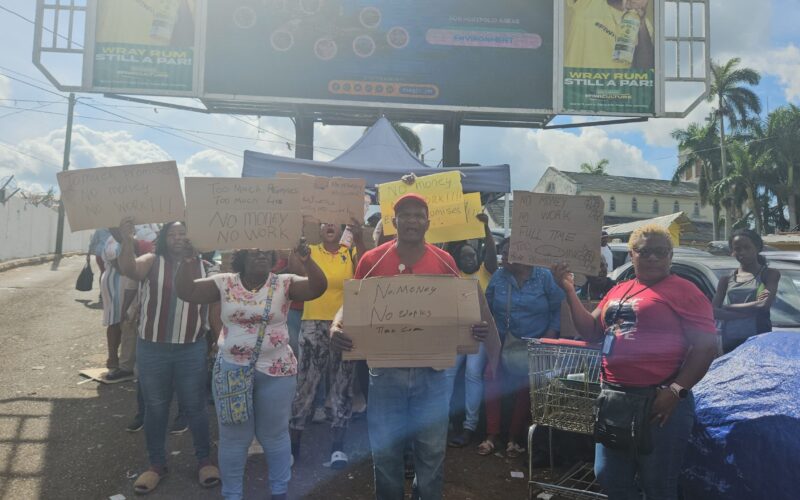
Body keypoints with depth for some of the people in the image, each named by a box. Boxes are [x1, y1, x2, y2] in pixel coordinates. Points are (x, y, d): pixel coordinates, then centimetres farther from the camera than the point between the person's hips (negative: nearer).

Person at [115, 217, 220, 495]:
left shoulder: (203, 268, 1)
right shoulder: (152, 262, -3)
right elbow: (127, 269, -23)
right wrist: (127, 240, -38)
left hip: (192, 350, 0)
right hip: (152, 349, 0)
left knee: (194, 406, 10)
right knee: (155, 407, 13)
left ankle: (204, 460, 27)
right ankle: (157, 464, 30)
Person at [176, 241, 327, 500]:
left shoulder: (284, 283, -4)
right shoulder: (224, 283, 0)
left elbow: (318, 287, -17)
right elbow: (186, 291, -6)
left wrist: (305, 258, -31)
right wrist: (189, 258, -18)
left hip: (275, 371, -1)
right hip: (231, 369, 1)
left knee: (274, 435, 13)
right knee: (233, 436, 13)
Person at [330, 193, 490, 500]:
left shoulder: (444, 262, 1)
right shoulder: (372, 260, -3)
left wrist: (476, 328, -15)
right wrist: (337, 327, -22)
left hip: (431, 372, 1)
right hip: (385, 371, 0)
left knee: (432, 450, 13)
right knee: (385, 450, 13)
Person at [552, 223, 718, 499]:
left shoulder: (684, 291, -6)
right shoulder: (618, 291, 13)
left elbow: (706, 345, -11)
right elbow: (591, 331, 14)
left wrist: (676, 390, -20)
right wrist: (569, 291, 5)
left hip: (659, 401, -6)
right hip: (613, 396, 6)